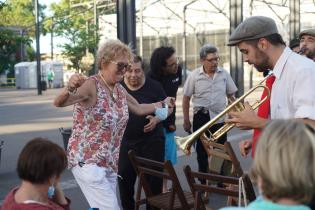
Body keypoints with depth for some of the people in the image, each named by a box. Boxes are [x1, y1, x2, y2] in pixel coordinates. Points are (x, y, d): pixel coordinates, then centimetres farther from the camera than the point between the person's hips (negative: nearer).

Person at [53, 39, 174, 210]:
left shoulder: (119, 89, 8)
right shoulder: (91, 85, -17)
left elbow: (138, 109, 27)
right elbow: (59, 103, -33)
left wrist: (162, 104, 32)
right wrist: (69, 88, -53)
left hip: (110, 163, 8)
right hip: (87, 161, -8)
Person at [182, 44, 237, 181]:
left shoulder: (224, 74, 2)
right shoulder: (194, 76, -5)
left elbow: (231, 95, 10)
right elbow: (186, 98, 1)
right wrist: (186, 120, 0)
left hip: (220, 118, 2)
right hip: (201, 118, -1)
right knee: (202, 152, 9)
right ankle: (204, 182, 22)